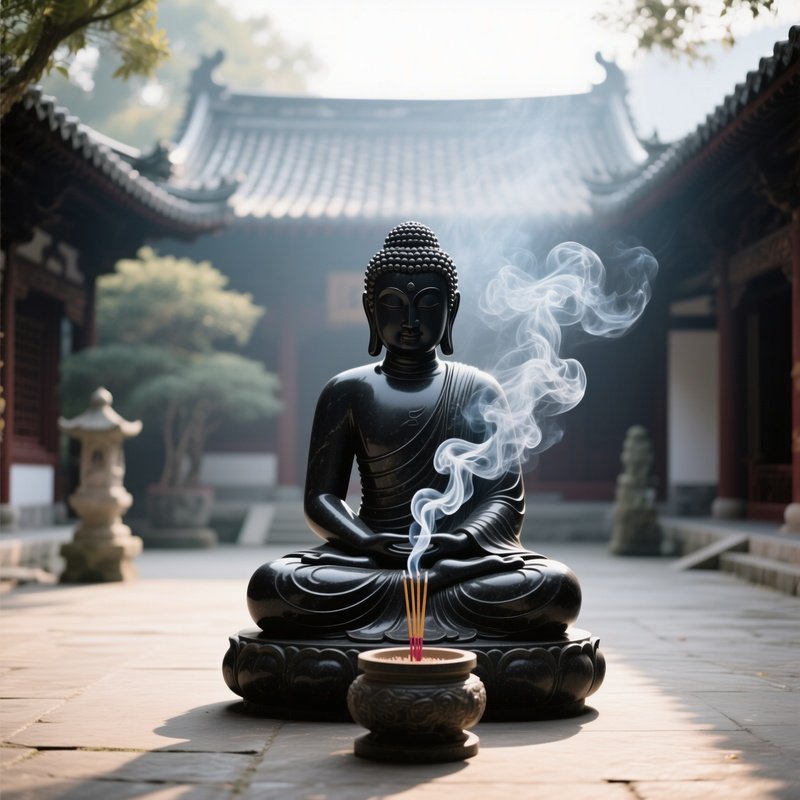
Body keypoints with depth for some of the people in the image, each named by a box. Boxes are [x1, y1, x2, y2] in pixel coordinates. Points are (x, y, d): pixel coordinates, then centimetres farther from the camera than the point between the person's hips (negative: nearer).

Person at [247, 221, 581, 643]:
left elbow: (507, 496, 4)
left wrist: (461, 539, -18)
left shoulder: (478, 390, 12)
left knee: (556, 589, -30)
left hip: (467, 556, 1)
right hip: (369, 556, -1)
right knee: (270, 587, -29)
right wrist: (371, 543, -16)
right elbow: (321, 498, 4)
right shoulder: (348, 391, 11)